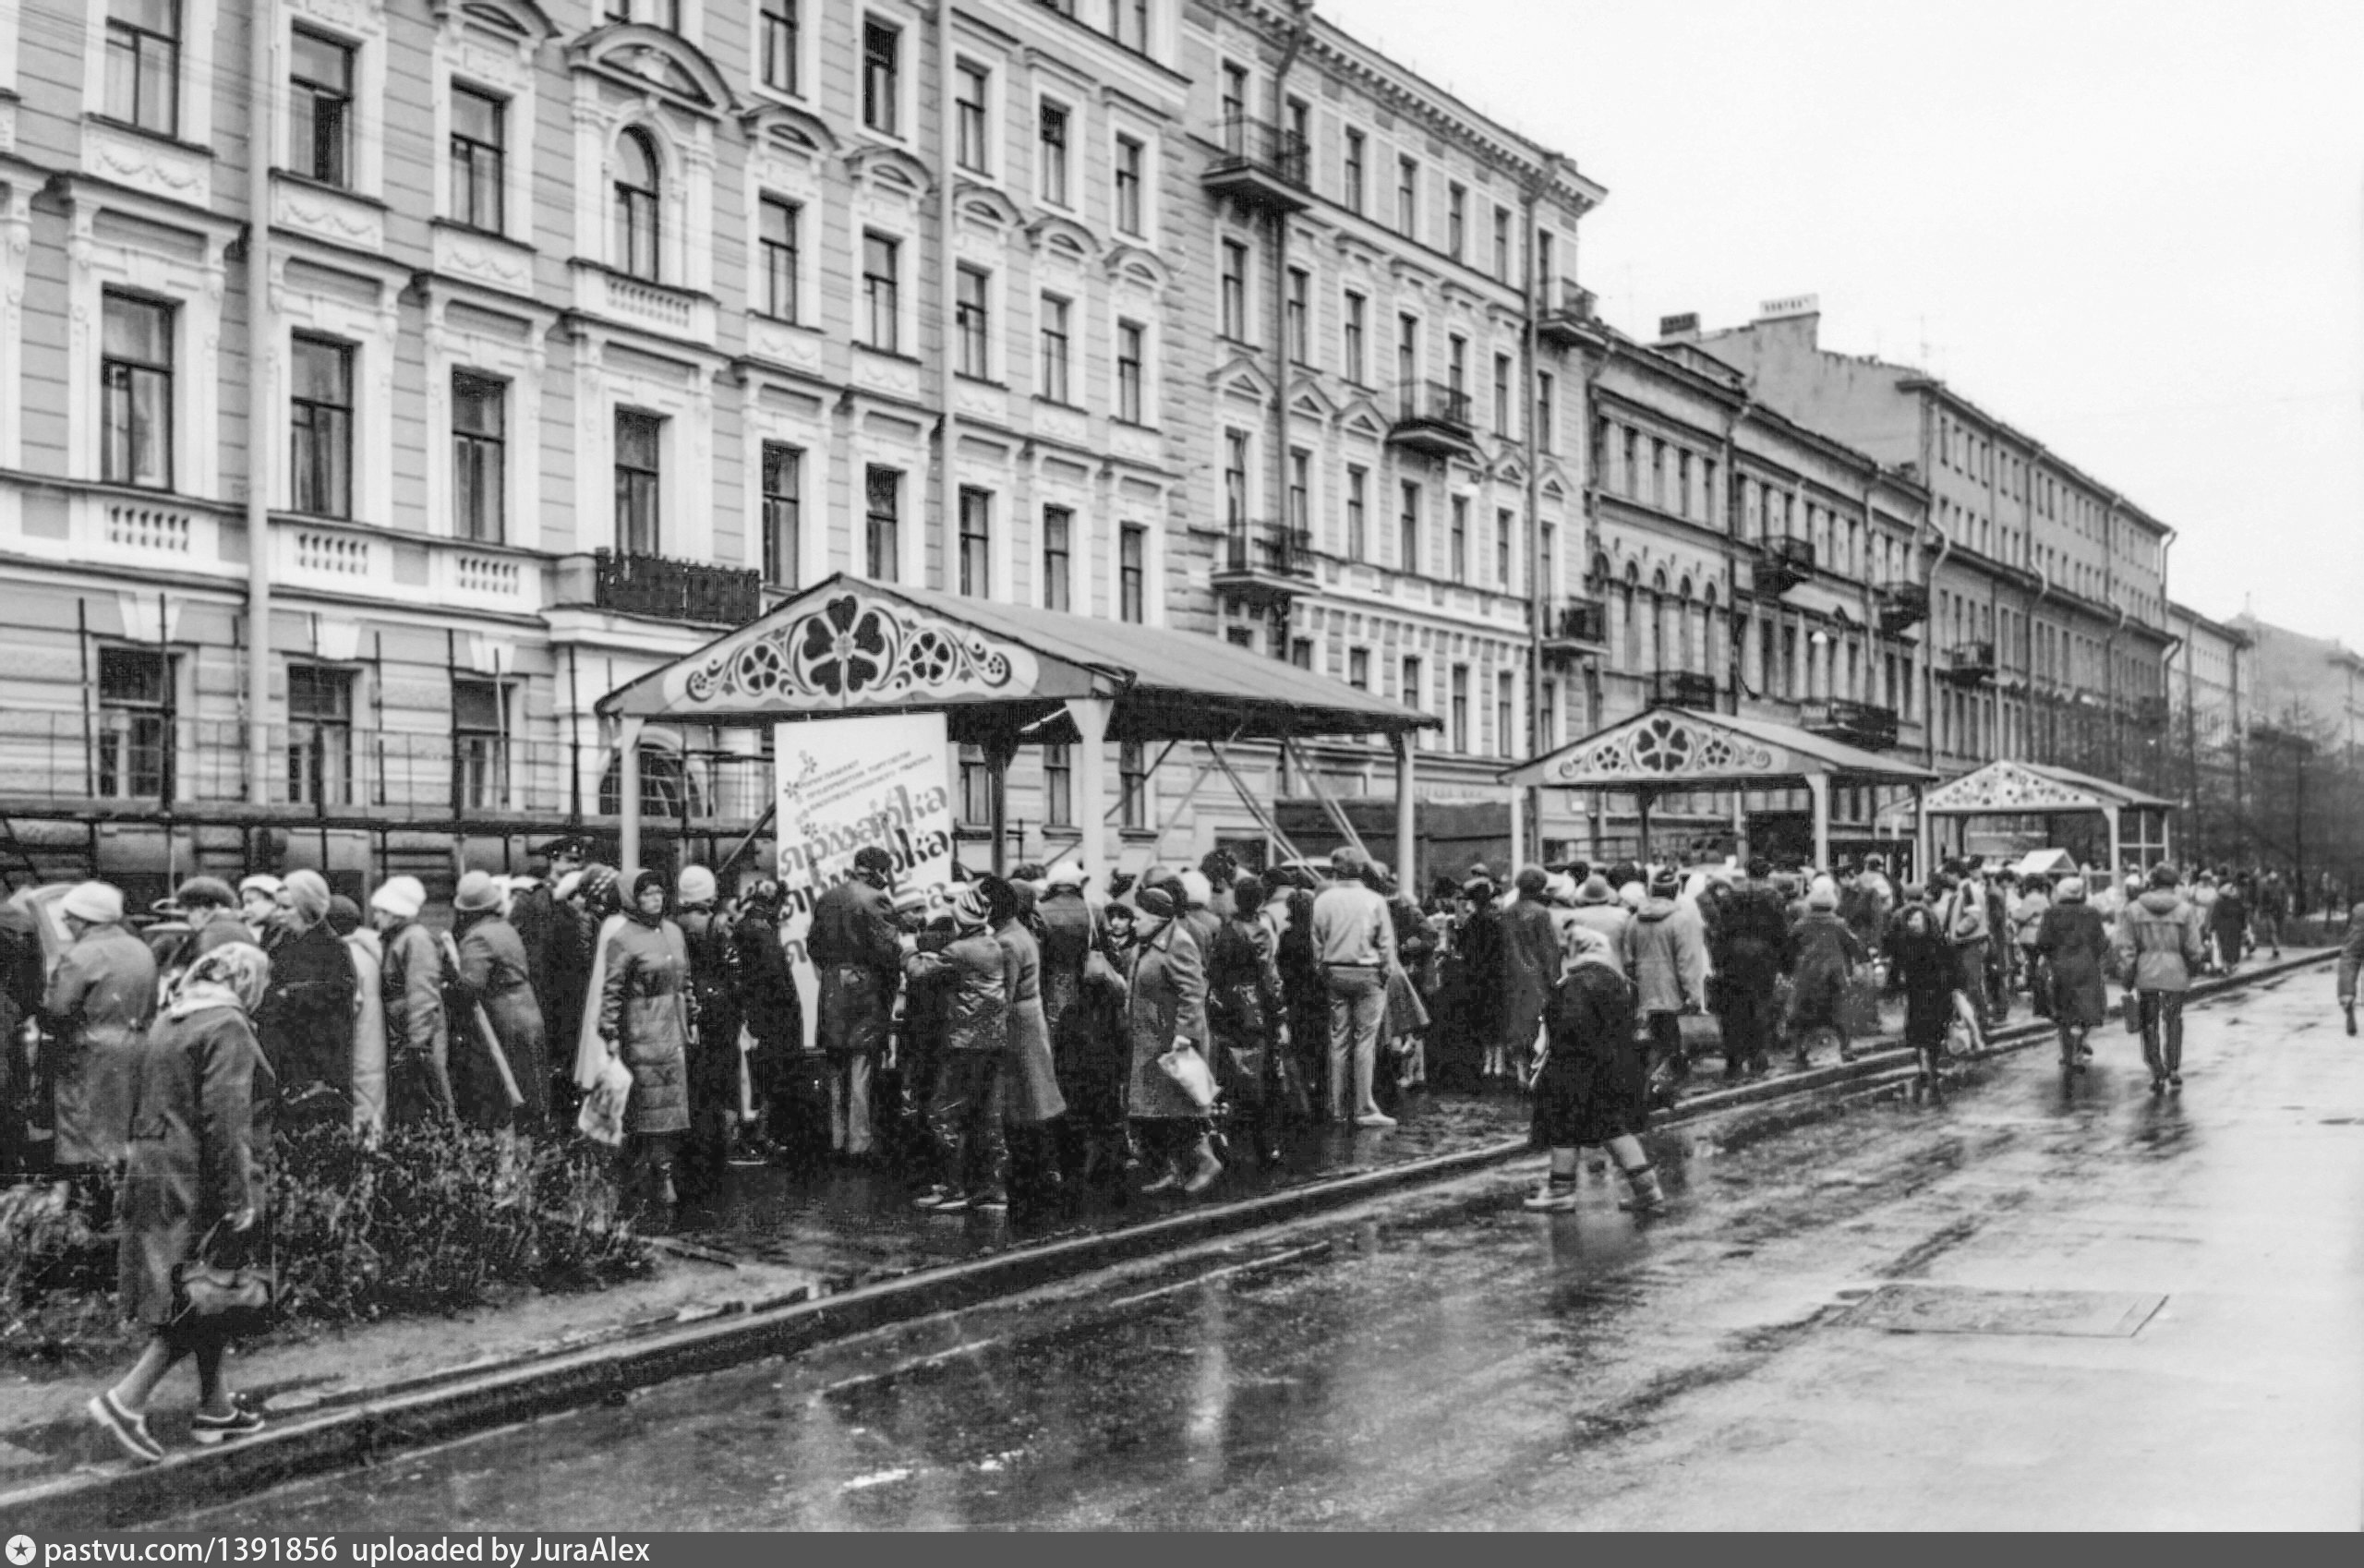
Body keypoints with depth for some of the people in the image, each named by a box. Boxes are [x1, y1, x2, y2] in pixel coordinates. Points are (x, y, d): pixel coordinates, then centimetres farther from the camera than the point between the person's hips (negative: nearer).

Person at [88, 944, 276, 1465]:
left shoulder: (166, 1023, 14)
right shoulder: (228, 1029, -14)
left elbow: (141, 1102, 18)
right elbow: (225, 1119, -20)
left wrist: (148, 1163, 22)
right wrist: (239, 1198, -19)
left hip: (152, 1173, 9)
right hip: (200, 1186, -9)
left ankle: (215, 1408, 24)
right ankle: (126, 1400, -7)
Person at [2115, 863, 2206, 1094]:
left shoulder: (2133, 910, -1)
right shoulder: (2185, 911, -2)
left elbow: (2125, 948, -3)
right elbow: (2193, 949, -3)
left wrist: (2127, 979, 2)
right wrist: (2194, 969, 16)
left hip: (2145, 975, 0)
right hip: (2175, 975, 0)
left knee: (2150, 1025, 10)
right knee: (2173, 1022, 15)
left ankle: (2157, 1074, 9)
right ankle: (2173, 1070, 15)